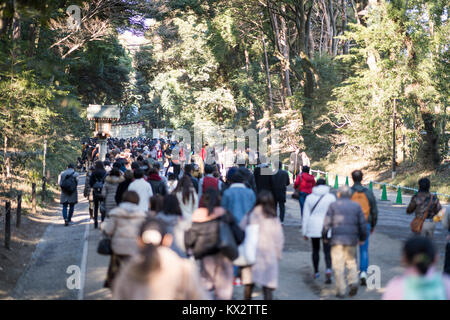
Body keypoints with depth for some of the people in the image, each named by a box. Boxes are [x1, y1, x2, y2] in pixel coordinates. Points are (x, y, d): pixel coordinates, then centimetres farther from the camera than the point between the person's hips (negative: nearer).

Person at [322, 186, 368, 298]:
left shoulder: (333, 205, 3)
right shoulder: (356, 206, 9)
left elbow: (327, 223, -2)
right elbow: (363, 224, 6)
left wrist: (325, 237, 8)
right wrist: (362, 238, 17)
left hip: (337, 238, -2)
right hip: (352, 239, 2)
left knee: (338, 265, 1)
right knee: (351, 261, 18)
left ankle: (341, 291, 0)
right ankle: (354, 282, -3)